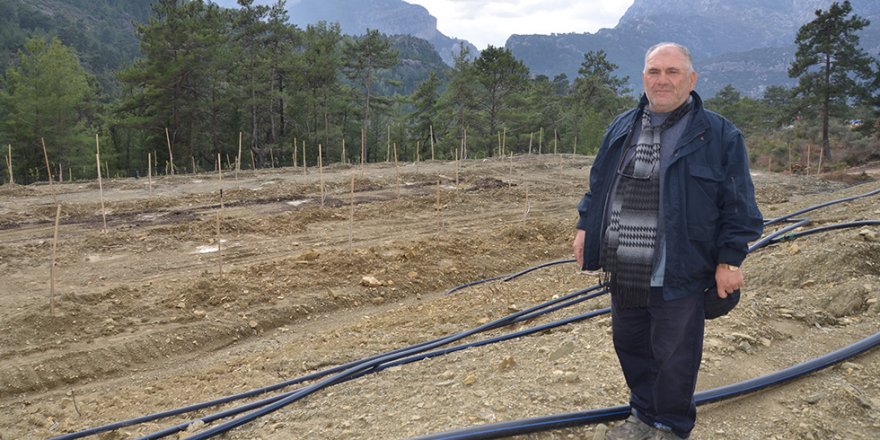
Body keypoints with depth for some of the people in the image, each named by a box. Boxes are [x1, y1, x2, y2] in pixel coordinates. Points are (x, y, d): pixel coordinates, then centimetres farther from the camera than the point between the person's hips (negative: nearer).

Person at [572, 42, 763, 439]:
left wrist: (729, 260, -8)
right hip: (623, 273, 6)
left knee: (674, 359, 7)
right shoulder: (622, 127, 9)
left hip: (678, 276, -5)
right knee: (629, 346, 18)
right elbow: (599, 184, 17)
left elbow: (738, 206, -6)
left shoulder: (719, 135, -7)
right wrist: (586, 227, 12)